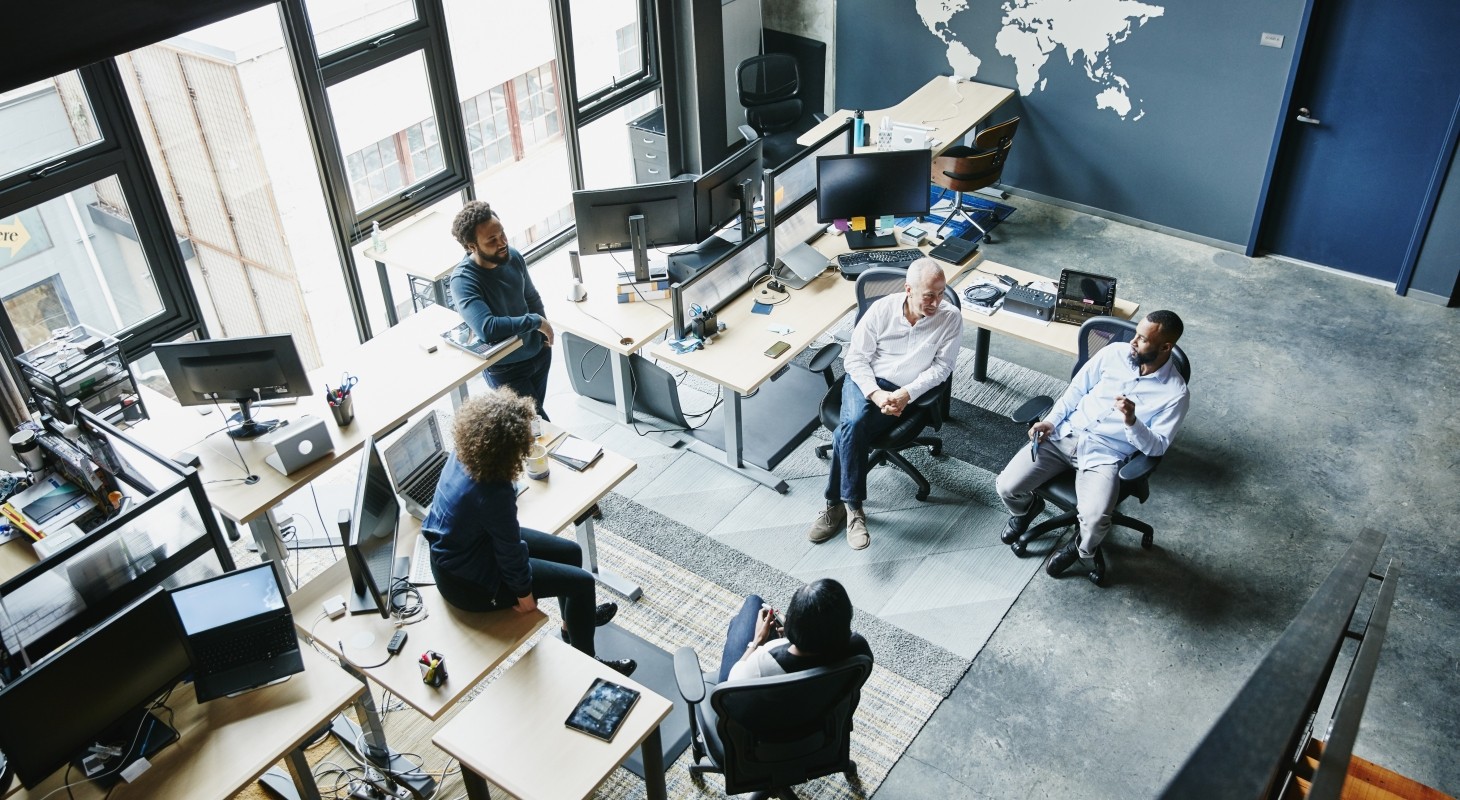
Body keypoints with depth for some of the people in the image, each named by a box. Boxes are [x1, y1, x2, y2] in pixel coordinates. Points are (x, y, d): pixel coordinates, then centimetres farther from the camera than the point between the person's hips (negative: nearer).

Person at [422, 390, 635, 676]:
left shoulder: (462, 456, -13)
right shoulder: (494, 493, -37)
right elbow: (510, 551, -21)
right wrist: (524, 591, -8)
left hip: (457, 551, 8)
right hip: (469, 583, -8)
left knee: (570, 552, 18)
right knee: (582, 582, 0)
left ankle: (575, 621, 45)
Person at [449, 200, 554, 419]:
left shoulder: (513, 256, -9)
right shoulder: (463, 280, -29)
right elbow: (487, 329, -42)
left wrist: (544, 329, -5)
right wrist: (535, 321, -30)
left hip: (539, 351, 6)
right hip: (505, 367, -6)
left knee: (535, 412, 24)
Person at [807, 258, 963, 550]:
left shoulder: (950, 317, -7)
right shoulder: (881, 309, -6)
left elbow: (941, 366, -4)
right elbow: (856, 357, -3)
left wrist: (906, 394, -18)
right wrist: (876, 394, -19)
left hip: (905, 392, -1)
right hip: (867, 380, 1)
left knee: (849, 431, -26)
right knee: (854, 422, -31)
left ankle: (837, 503, -14)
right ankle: (852, 506, -22)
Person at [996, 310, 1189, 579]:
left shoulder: (1175, 393, -8)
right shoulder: (1113, 354, 2)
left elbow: (1156, 447, -10)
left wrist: (1131, 421, -28)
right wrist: (1051, 421, -3)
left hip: (1104, 455, -3)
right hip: (1065, 434, 3)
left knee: (1094, 520, -29)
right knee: (1006, 486, -12)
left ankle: (1083, 548, 10)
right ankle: (1028, 507, 27)